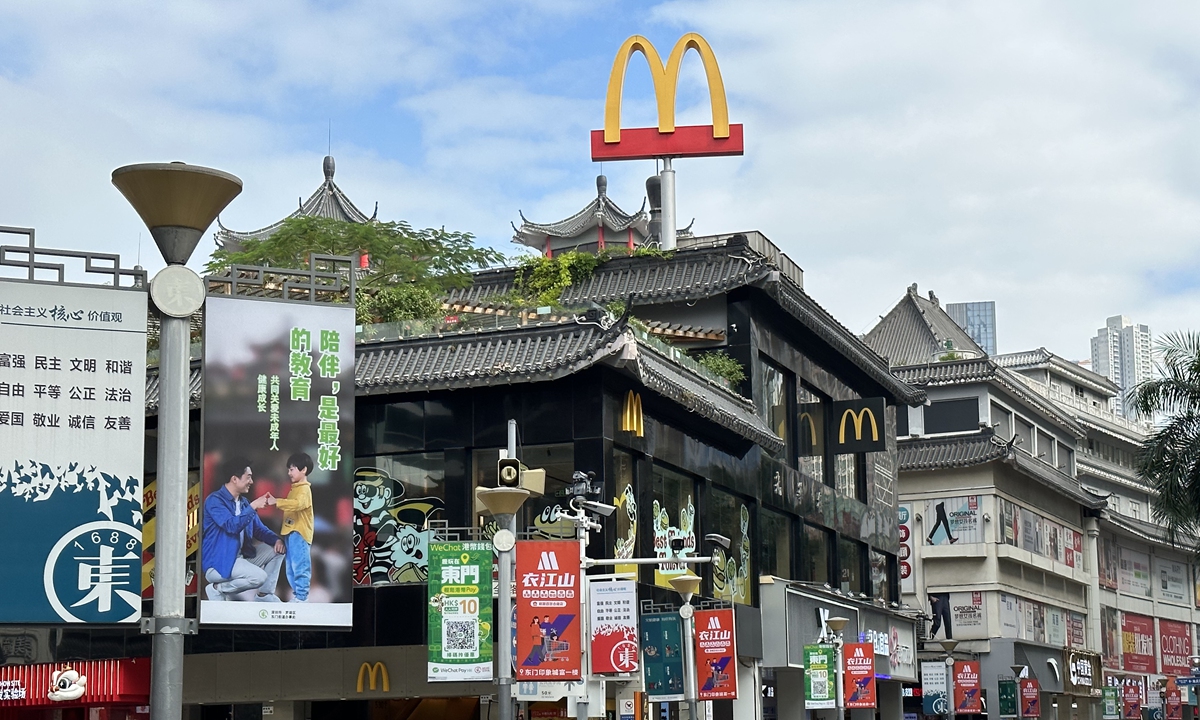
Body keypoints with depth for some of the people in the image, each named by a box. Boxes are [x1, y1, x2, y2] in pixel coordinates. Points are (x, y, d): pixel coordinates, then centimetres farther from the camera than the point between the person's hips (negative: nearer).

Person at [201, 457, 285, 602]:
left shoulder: (243, 502, 13)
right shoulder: (214, 500, -15)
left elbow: (259, 529, 16)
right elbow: (232, 526, -28)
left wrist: (276, 540, -4)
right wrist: (253, 507, -24)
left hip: (241, 556, 9)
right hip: (218, 563, -9)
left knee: (277, 550, 6)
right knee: (259, 576, -27)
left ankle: (264, 594, 10)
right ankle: (218, 589, -8)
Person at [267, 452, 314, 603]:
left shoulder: (304, 489, -13)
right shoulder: (294, 489, 19)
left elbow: (297, 504, -31)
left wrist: (277, 501, -34)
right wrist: (274, 500, 14)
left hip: (299, 533, -11)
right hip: (290, 532, 11)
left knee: (300, 566, -9)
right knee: (291, 567, 13)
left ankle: (301, 597, -8)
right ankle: (297, 594, 20)